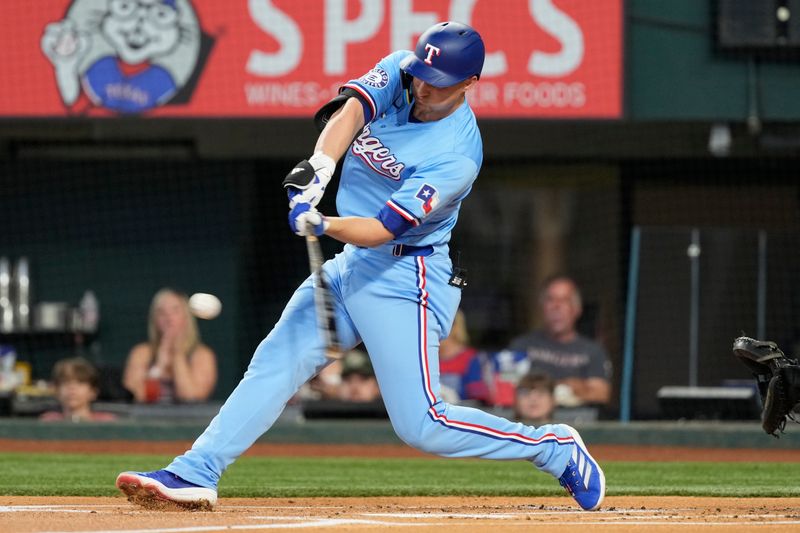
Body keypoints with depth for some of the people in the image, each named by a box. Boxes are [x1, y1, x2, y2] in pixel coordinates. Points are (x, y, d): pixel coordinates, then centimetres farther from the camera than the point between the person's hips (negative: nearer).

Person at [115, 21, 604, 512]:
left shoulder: (457, 157, -21)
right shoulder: (399, 73, -2)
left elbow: (381, 229, -24)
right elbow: (352, 107, -19)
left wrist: (324, 225, -40)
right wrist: (321, 165, -37)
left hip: (405, 279, -7)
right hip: (352, 266, 7)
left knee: (421, 426, -10)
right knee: (275, 364, -2)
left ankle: (554, 448, 6)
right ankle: (194, 475, -4)